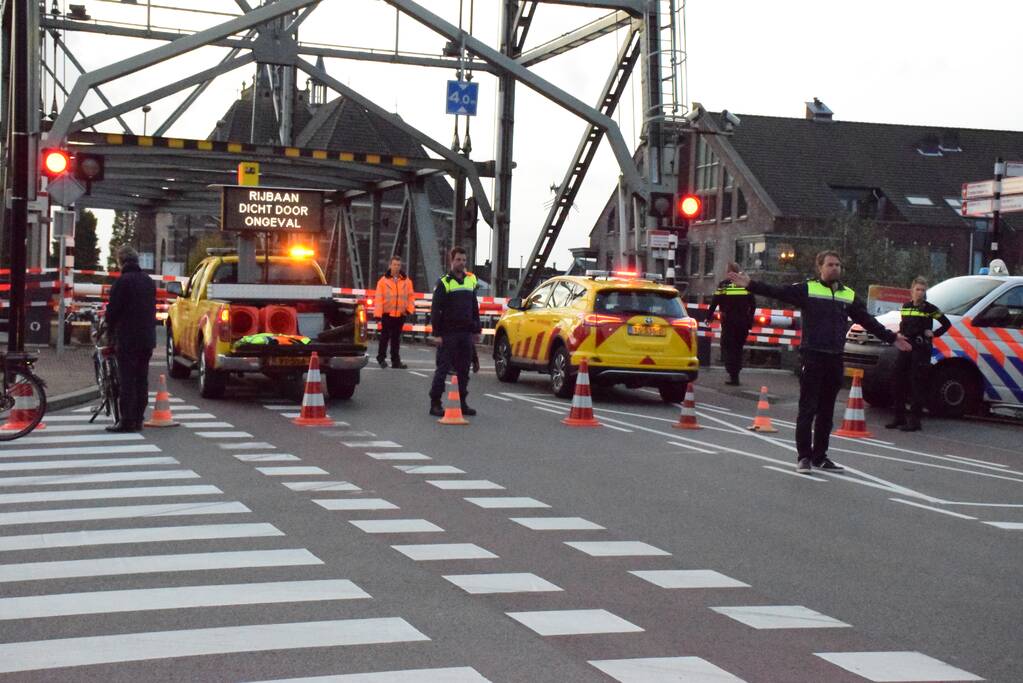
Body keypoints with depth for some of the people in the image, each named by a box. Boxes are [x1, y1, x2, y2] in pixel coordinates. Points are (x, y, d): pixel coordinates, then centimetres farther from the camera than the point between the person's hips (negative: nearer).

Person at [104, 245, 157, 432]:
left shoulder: (122, 282, -11)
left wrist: (110, 331, 5)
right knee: (141, 379, 11)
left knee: (126, 381, -5)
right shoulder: (148, 281, 12)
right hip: (147, 338, 7)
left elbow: (113, 310, -10)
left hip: (127, 339, -7)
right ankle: (138, 419, 13)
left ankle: (127, 421, -6)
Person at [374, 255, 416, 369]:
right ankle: (381, 358, 16)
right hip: (387, 314, -2)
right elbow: (378, 298, -5)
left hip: (400, 314, 3)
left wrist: (410, 309, -3)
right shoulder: (383, 281, -3)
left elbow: (411, 296, 11)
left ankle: (396, 360, 13)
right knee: (385, 337, 3)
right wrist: (378, 314, -10)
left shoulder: (406, 281, 5)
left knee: (396, 338, 9)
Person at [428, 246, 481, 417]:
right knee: (443, 369, -3)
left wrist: (477, 330, 14)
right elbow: (435, 310, -6)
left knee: (463, 370, 8)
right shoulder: (444, 282, -3)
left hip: (466, 333, 5)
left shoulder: (471, 280, 13)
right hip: (448, 334, -5)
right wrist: (437, 334, -12)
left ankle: (462, 403, 15)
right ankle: (435, 404, 1)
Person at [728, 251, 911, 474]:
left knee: (826, 411, 10)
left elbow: (868, 321, 21)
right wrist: (750, 285, -24)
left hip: (835, 359, 5)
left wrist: (892, 338, 20)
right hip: (812, 357, -5)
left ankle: (820, 457, 18)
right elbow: (777, 291, -11)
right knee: (808, 409, -4)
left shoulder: (849, 295, 15)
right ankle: (804, 456, 2)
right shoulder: (807, 289, 0)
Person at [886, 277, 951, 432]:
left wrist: (933, 334, -5)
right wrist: (900, 335, 9)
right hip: (905, 348, 6)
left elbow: (946, 324, 3)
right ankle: (899, 418, 15)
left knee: (917, 384, -7)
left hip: (921, 350, -5)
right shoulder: (906, 306, 13)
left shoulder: (929, 308, -2)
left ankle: (914, 420, -5)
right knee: (900, 383, 6)